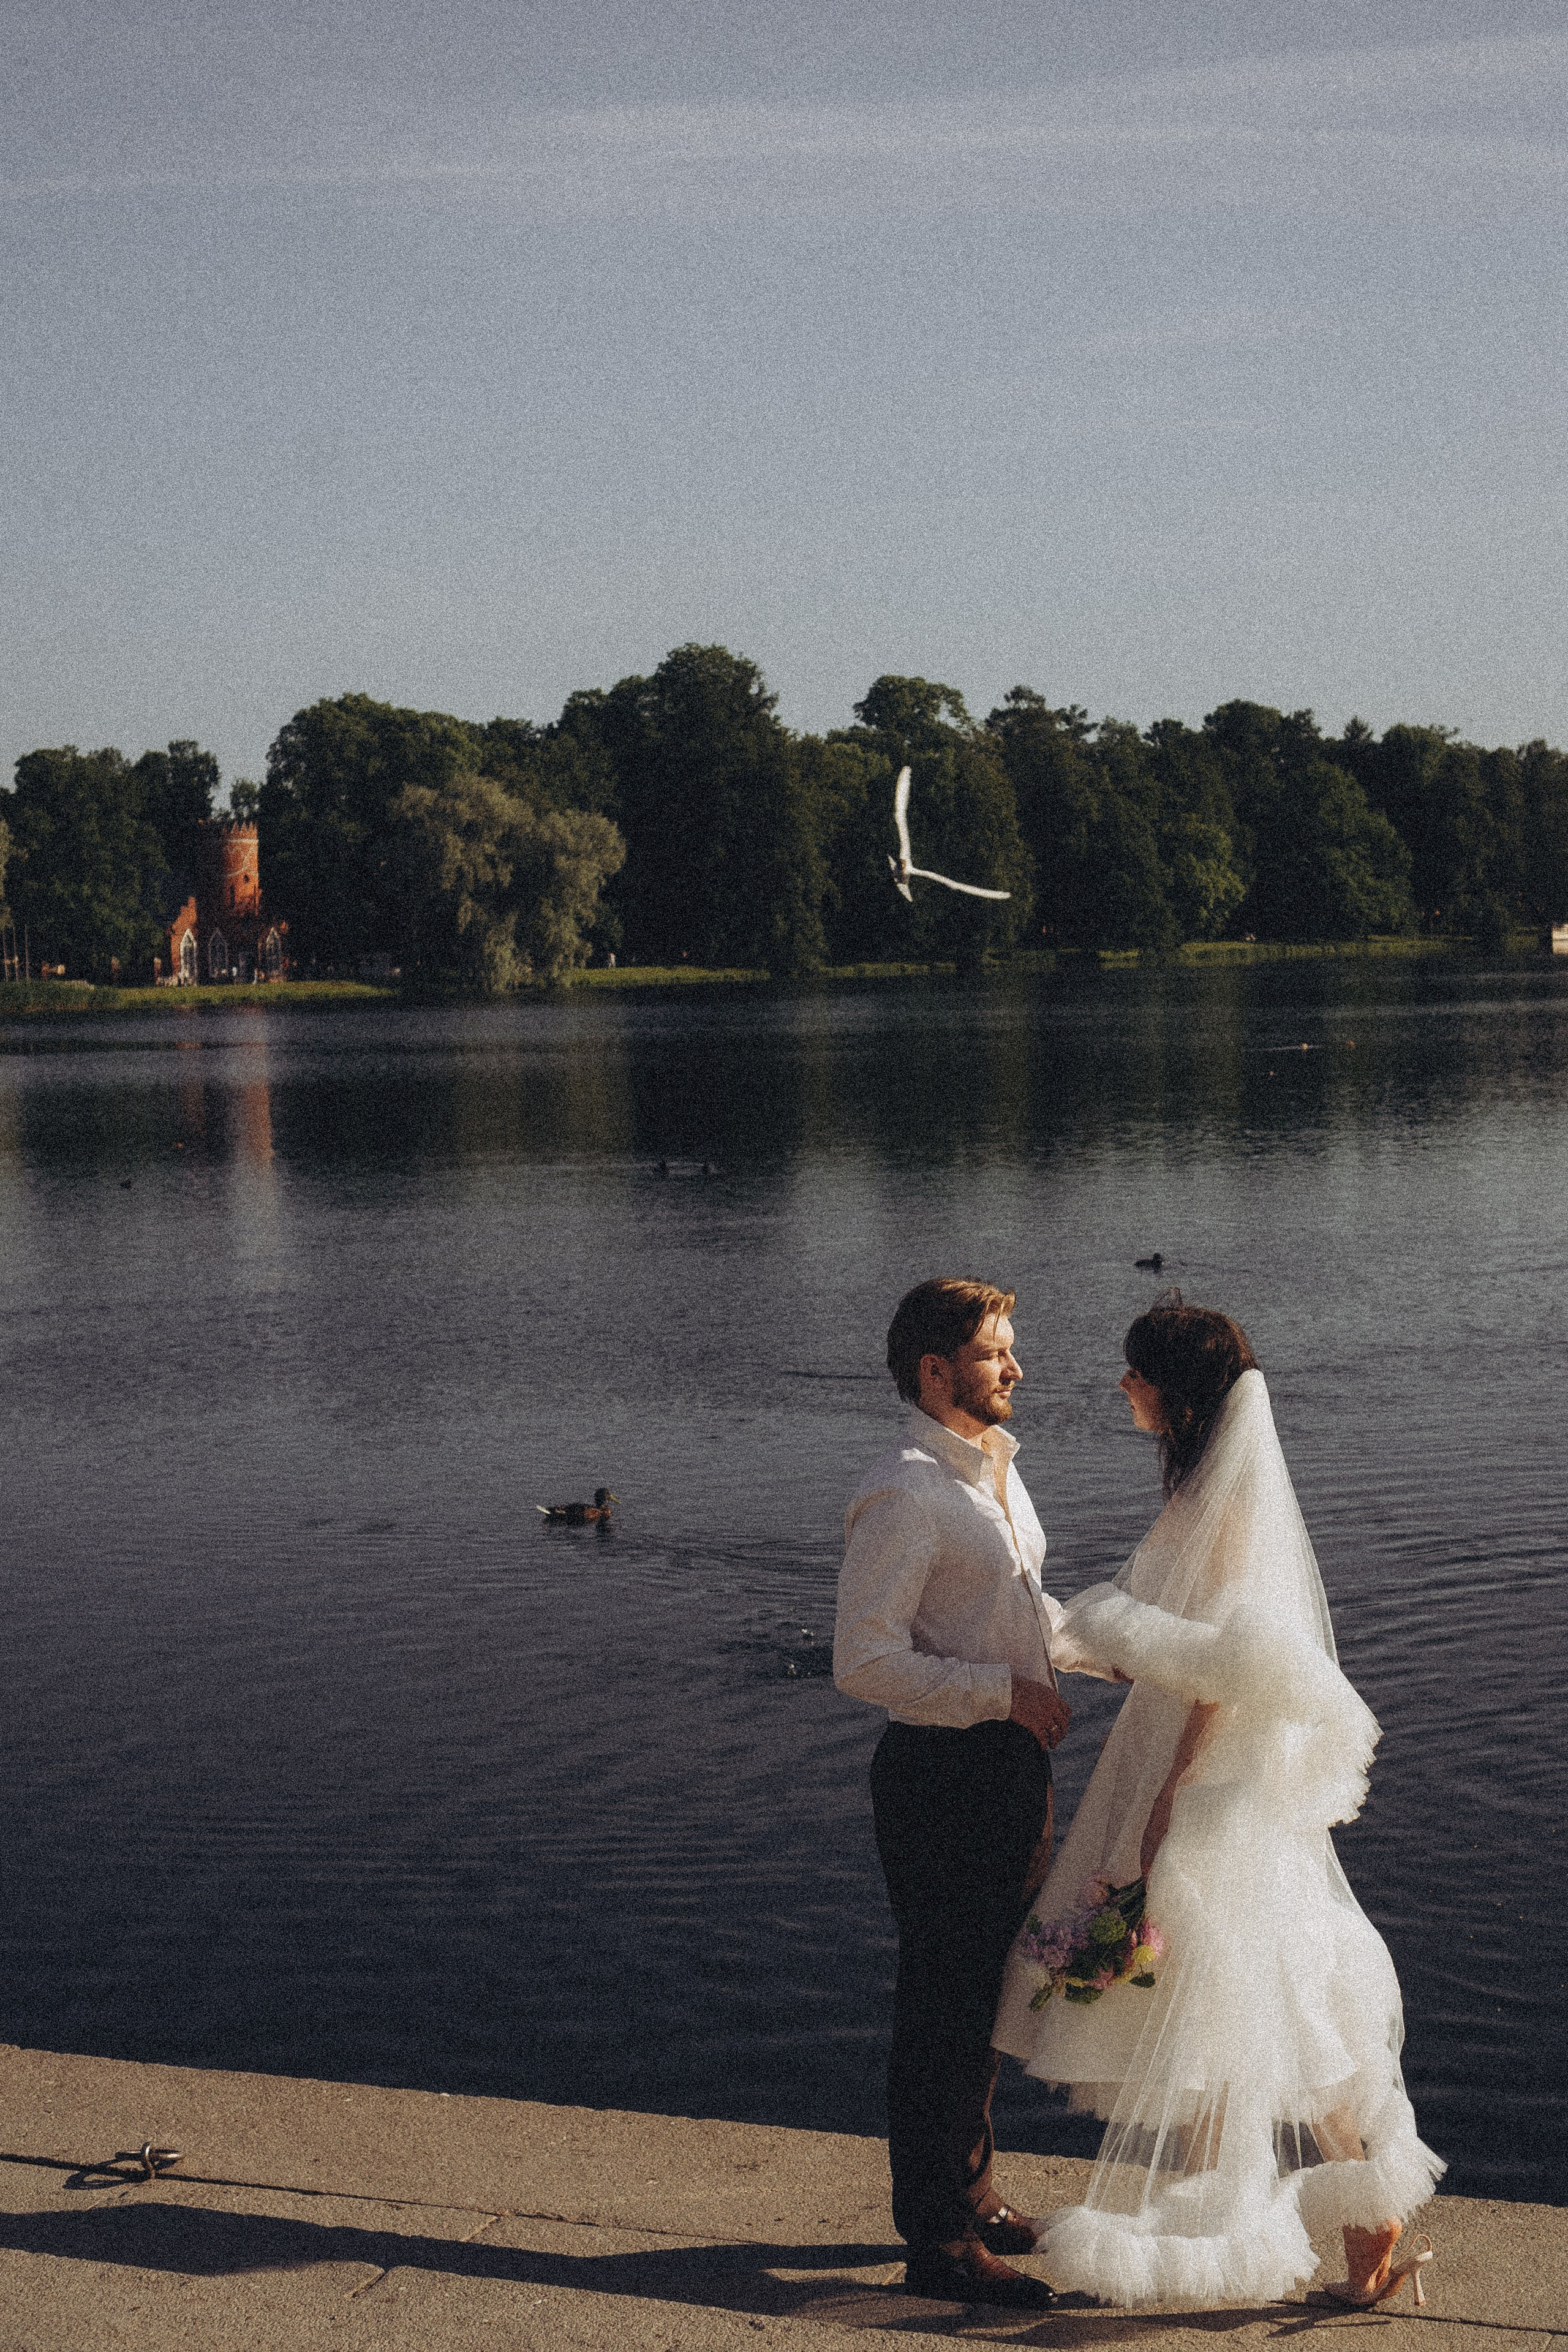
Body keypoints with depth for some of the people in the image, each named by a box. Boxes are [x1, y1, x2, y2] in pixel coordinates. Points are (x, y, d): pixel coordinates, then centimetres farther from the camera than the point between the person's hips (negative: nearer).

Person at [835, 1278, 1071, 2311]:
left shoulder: (997, 1468, 11)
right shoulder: (905, 1497, -20)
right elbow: (865, 1660, -24)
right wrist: (1006, 1691, -22)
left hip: (1013, 1760, 9)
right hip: (944, 1772, -9)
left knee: (989, 1995, 21)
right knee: (945, 2005, 1)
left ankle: (971, 2198, 38)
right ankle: (937, 2242, 14)